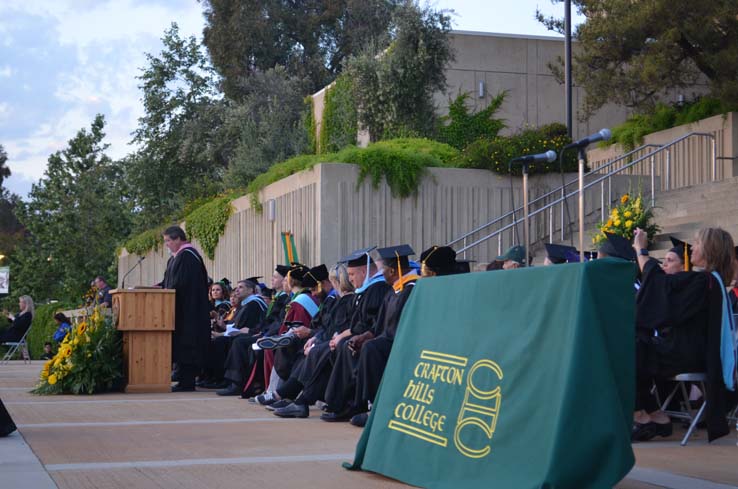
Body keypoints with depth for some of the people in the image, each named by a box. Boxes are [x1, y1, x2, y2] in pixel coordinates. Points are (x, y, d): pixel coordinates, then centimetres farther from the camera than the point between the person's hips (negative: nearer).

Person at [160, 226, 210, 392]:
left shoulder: (188, 256, -14)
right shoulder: (175, 258, 17)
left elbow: (181, 283, -21)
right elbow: (168, 282, 21)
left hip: (188, 310, -10)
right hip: (179, 311, 10)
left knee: (186, 345, -7)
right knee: (180, 345, 10)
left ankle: (187, 382, -4)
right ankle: (184, 380, 13)